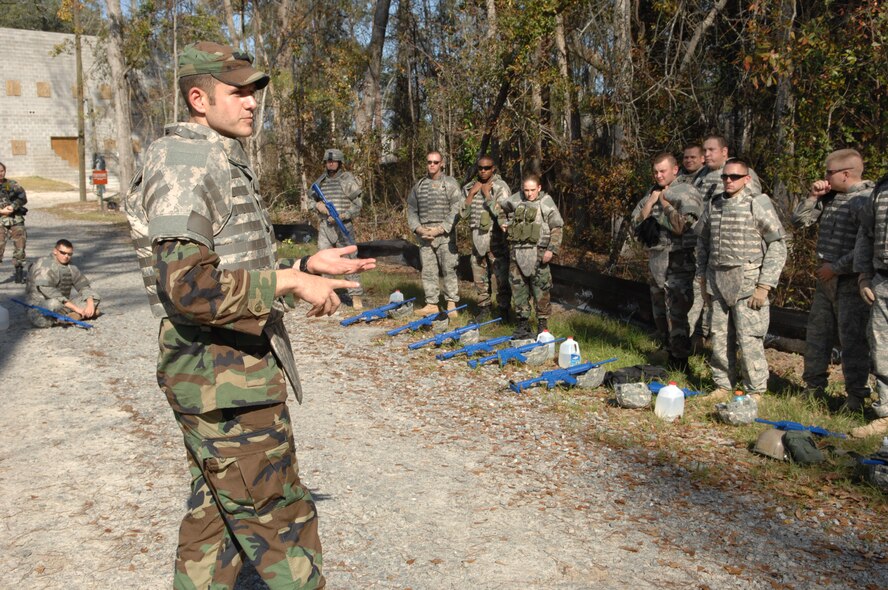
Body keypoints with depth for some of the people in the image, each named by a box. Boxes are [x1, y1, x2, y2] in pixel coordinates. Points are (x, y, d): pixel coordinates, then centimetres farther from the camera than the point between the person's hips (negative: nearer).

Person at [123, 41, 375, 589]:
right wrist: (291, 281, -21)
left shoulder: (226, 163, 16)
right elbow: (187, 288, -26)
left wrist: (308, 265, 11)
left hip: (233, 369, 10)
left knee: (216, 514, 19)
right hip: (225, 378, -10)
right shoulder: (182, 163, -15)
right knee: (280, 520, 2)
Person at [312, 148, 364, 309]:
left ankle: (356, 297, -1)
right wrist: (318, 205, -2)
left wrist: (342, 216, -18)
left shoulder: (348, 180, -1)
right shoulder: (320, 182, 12)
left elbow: (357, 206, -4)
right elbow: (315, 202, 22)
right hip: (325, 226, 4)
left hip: (344, 226, -4)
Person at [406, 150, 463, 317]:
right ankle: (431, 304, 13)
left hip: (445, 234, -4)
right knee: (428, 270, 6)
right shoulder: (419, 185, 13)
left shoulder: (450, 183, 0)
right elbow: (411, 209, 14)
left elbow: (456, 210, -7)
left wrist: (440, 229, -13)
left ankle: (451, 303, 6)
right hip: (424, 234, 4)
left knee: (449, 269, -2)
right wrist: (418, 228, -3)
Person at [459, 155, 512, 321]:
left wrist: (486, 194, -14)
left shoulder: (501, 187, -6)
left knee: (501, 277, -2)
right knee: (480, 278, 12)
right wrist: (472, 193, -6)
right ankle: (483, 309, 24)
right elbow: (463, 214, 2)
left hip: (496, 240, -5)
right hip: (477, 239, 5)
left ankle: (504, 310, 10)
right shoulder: (470, 187, 9)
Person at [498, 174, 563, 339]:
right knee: (518, 287, 9)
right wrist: (503, 223, 12)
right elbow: (502, 209, 29)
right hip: (517, 251, 4)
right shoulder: (516, 200, 8)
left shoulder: (547, 203, -3)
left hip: (538, 253, -4)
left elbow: (556, 228, -4)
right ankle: (522, 324, 19)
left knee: (541, 289, -2)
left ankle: (543, 324, 9)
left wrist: (552, 250, -13)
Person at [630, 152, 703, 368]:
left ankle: (680, 363, 0)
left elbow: (681, 226, -19)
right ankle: (669, 353, 31)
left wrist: (664, 203, -10)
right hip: (656, 262, 8)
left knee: (677, 314, -8)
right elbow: (636, 224, 8)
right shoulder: (651, 193, 13)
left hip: (678, 263, -7)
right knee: (660, 313, 16)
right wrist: (650, 202, -2)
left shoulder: (686, 193, -8)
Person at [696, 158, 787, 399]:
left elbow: (778, 245, -7)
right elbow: (702, 242, 19)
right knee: (719, 337, 10)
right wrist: (702, 277, 13)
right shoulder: (713, 205, 10)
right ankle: (723, 385, 23)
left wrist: (764, 285, -12)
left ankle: (755, 390, 9)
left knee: (749, 339, -4)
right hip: (717, 282, 5)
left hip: (746, 282, -5)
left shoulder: (758, 203, -6)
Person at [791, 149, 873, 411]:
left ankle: (856, 396, 8)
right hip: (825, 280, 8)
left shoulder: (867, 200, -14)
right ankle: (814, 387, 26)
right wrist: (813, 197, 2)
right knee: (816, 334, 14)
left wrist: (836, 267, -17)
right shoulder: (830, 198, 11)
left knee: (852, 339, -2)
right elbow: (799, 220, 15)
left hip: (850, 284, -8)